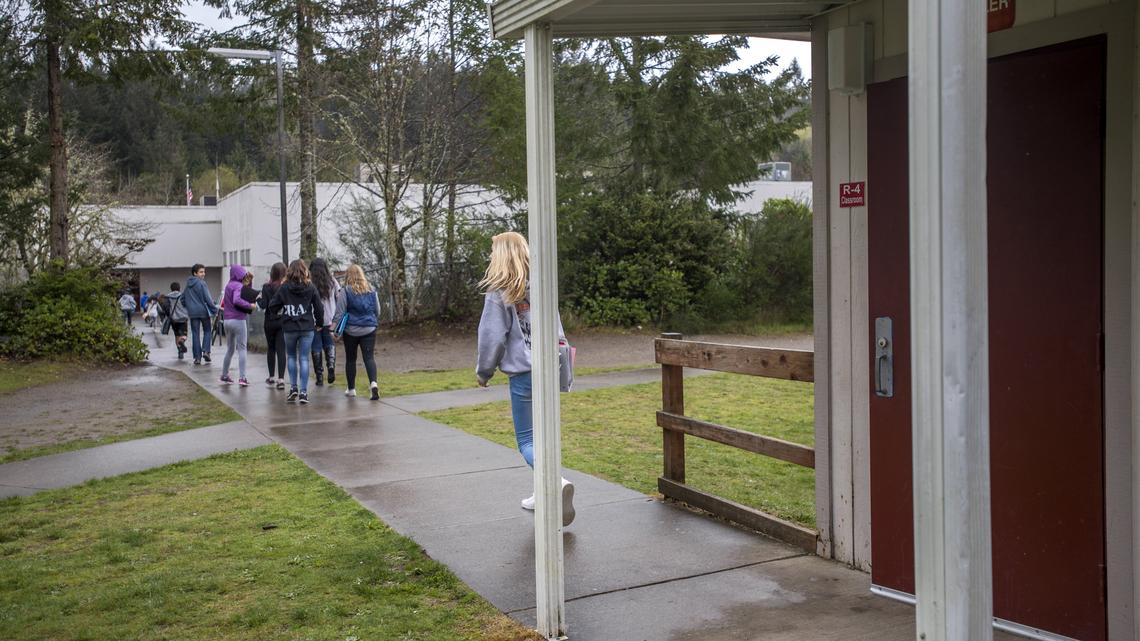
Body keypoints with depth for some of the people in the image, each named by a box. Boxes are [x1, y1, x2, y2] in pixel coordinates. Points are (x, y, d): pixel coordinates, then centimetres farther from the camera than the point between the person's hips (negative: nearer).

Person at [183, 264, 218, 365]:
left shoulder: (188, 285, 11)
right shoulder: (202, 283, -9)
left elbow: (183, 298, 18)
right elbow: (207, 299, -14)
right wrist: (215, 310, -9)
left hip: (192, 312, 5)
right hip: (203, 311, -5)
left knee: (195, 334, 6)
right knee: (207, 331, 12)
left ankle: (197, 357, 4)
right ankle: (206, 351, -6)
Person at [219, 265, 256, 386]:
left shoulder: (228, 285, 13)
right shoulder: (238, 286, -13)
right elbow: (237, 300, -30)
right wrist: (250, 305, -21)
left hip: (227, 320, 8)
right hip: (238, 320, -8)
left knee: (230, 349, 18)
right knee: (242, 349, -4)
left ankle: (224, 375, 24)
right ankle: (242, 377, -9)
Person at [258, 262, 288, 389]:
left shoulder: (267, 287, -8)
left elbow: (263, 305, -10)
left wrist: (257, 298, 9)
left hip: (270, 321, 0)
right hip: (284, 321, 0)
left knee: (271, 349, 16)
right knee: (281, 350, 1)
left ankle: (271, 377, 23)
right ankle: (281, 379, -7)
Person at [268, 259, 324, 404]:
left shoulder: (283, 288, -4)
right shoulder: (311, 288, -2)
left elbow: (273, 307, -2)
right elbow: (319, 308, 1)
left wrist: (279, 312, 19)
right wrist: (319, 323, 16)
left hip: (289, 328, 0)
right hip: (307, 328, 0)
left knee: (291, 356, 17)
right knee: (304, 358, 3)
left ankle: (293, 388, 10)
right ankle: (303, 392, -1)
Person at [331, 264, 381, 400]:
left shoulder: (345, 292, -7)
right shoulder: (371, 290, 4)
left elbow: (340, 313, -8)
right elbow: (377, 311, 13)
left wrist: (333, 328, -3)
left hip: (351, 330, -2)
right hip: (369, 329, 2)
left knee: (350, 359, 11)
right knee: (369, 357, -2)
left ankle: (351, 389, 19)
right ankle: (373, 383, -24)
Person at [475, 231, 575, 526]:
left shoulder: (498, 293, -9)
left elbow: (493, 338, -9)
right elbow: (557, 328, 13)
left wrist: (483, 372, 6)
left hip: (522, 374, -6)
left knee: (526, 441, 0)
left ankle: (557, 482, -23)